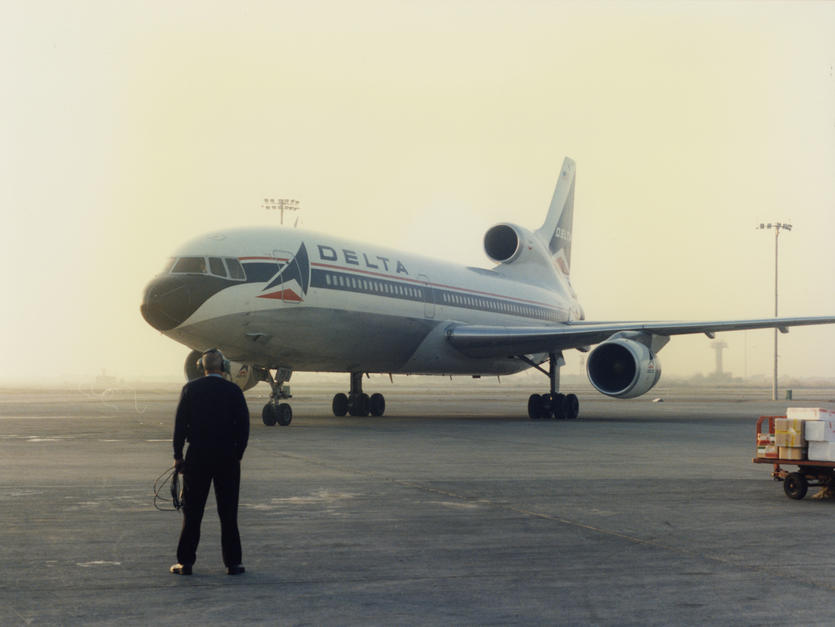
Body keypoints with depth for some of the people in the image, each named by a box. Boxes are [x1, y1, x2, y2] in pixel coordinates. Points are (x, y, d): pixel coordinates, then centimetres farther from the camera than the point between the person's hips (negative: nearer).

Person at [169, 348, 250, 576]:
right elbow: (243, 425, -3)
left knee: (192, 512, 6)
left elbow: (180, 423, -2)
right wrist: (237, 455, 6)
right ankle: (232, 563, 7)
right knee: (228, 512, 6)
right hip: (227, 457, 0)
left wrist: (178, 455, 4)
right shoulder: (233, 391, -2)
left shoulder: (190, 389, -1)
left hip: (197, 456, 0)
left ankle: (185, 562, 7)